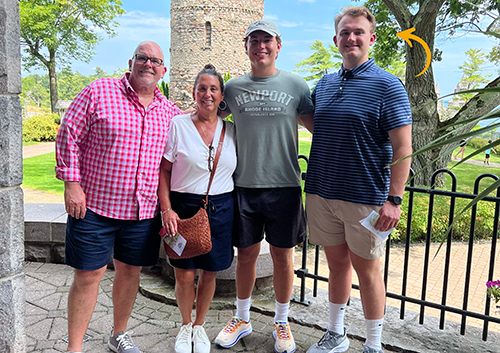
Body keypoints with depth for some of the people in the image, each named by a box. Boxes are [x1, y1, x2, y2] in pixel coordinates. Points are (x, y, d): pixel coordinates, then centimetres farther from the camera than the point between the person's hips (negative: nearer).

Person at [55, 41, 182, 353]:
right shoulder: (98, 92, -3)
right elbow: (69, 136, -4)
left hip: (144, 210, 4)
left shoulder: (170, 111, 8)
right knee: (89, 274, 2)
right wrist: (72, 183, -9)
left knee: (130, 270, 14)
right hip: (94, 204, -4)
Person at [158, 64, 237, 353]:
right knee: (184, 275, 3)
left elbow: (236, 172, 13)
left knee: (210, 273, 11)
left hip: (221, 209, 2)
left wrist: (238, 211, 7)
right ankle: (186, 326, 30)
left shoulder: (231, 130, 7)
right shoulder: (178, 125, -2)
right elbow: (163, 170, -2)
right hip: (184, 207, -2)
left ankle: (200, 326, 33)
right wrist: (166, 209, -11)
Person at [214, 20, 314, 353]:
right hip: (244, 185, 1)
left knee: (283, 254, 9)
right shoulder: (233, 87, 6)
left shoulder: (295, 85, 2)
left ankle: (282, 322, 29)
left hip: (284, 185, -1)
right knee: (246, 253, 11)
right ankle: (242, 319, 32)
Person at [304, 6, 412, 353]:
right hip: (321, 192, 5)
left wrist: (394, 199, -17)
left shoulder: (387, 86, -7)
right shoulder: (324, 84, 10)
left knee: (366, 269, 6)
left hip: (365, 196, -5)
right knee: (337, 263, 16)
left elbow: (402, 148, -11)